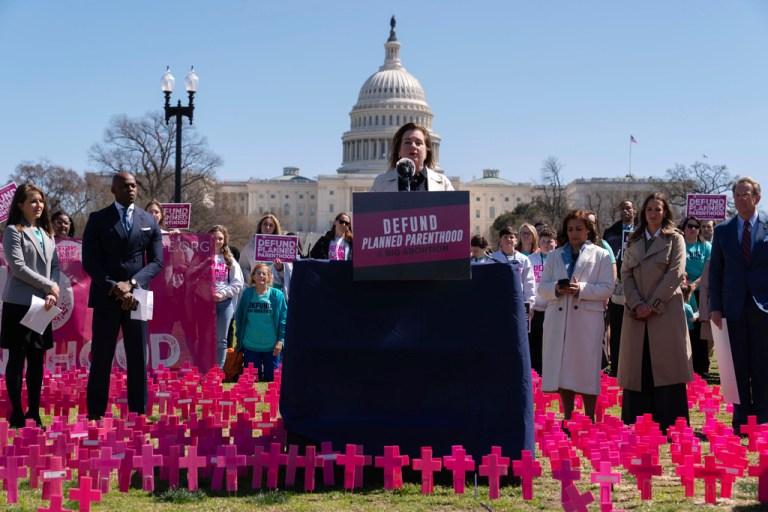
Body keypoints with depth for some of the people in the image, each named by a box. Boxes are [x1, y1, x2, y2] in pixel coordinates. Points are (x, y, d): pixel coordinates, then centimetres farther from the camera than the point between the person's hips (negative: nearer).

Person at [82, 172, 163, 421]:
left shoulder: (149, 221, 9)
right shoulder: (98, 219, 2)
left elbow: (156, 261, 4)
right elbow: (90, 261, -4)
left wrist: (132, 283, -12)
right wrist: (114, 288, -14)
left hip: (137, 296, 2)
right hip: (105, 297, -2)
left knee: (138, 357, 4)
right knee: (101, 357, 1)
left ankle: (139, 411, 10)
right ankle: (96, 412, 7)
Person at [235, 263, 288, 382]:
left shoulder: (277, 295, -4)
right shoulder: (247, 294, 2)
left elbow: (283, 319, -3)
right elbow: (239, 317, 10)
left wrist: (281, 340, -9)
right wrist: (239, 339, 8)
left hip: (271, 346, -1)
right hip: (250, 345, 1)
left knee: (272, 378, 5)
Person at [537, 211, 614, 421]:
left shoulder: (601, 255, 8)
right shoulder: (554, 256, 17)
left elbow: (607, 288, -1)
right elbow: (541, 288, 11)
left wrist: (581, 289, -15)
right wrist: (556, 288, -11)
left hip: (588, 320, -3)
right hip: (558, 319, 3)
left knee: (587, 371, -1)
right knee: (562, 372, 4)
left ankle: (590, 421, 8)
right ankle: (567, 420, 14)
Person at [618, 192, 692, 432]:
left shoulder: (675, 239, 6)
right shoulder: (633, 242, 17)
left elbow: (675, 273, -5)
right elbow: (626, 274, 8)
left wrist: (652, 304, -12)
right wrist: (636, 304, -8)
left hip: (666, 311, -3)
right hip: (636, 313, 3)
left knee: (666, 366, -6)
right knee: (638, 366, 2)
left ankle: (670, 423, -3)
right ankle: (637, 423, 6)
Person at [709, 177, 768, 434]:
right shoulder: (723, 230, 8)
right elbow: (715, 271, 8)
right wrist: (715, 306, 0)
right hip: (734, 307, 2)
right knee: (738, 366, 5)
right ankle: (741, 419, 13)